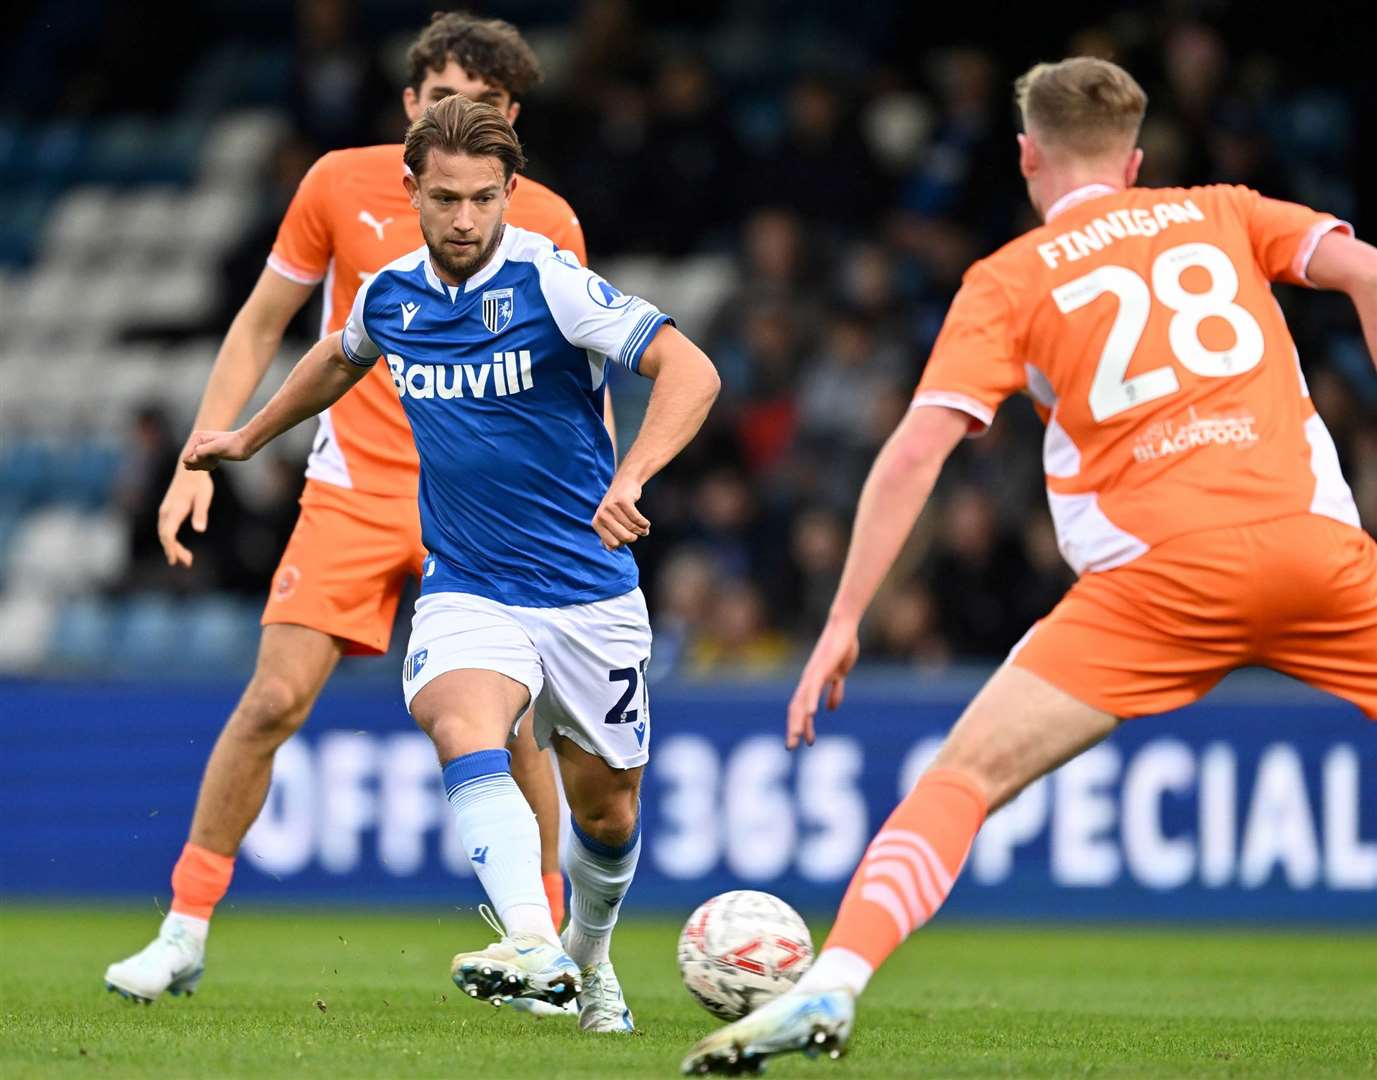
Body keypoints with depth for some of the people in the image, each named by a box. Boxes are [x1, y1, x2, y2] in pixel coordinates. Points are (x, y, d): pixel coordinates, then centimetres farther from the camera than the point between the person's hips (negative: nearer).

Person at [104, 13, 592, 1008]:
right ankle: (185, 933, 2)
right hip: (352, 487, 0)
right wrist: (202, 457, 1)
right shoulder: (343, 184, -2)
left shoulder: (546, 225, -3)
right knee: (273, 701, -9)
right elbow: (261, 324, 8)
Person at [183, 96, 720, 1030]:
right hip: (466, 591, 2)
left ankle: (589, 952, 43)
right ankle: (533, 949, -47)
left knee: (609, 815, 10)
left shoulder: (550, 280, -15)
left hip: (589, 594, -2)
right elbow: (340, 360, 26)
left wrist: (631, 477, -38)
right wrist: (248, 438, 36)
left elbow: (690, 370, -23)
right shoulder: (390, 295, 1)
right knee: (462, 726, -31)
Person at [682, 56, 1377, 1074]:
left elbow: (915, 451, 2)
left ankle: (831, 988, -16)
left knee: (962, 779, 2)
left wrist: (845, 620, 3)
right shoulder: (1220, 213, 18)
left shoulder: (1009, 279, 11)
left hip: (1165, 573, -2)